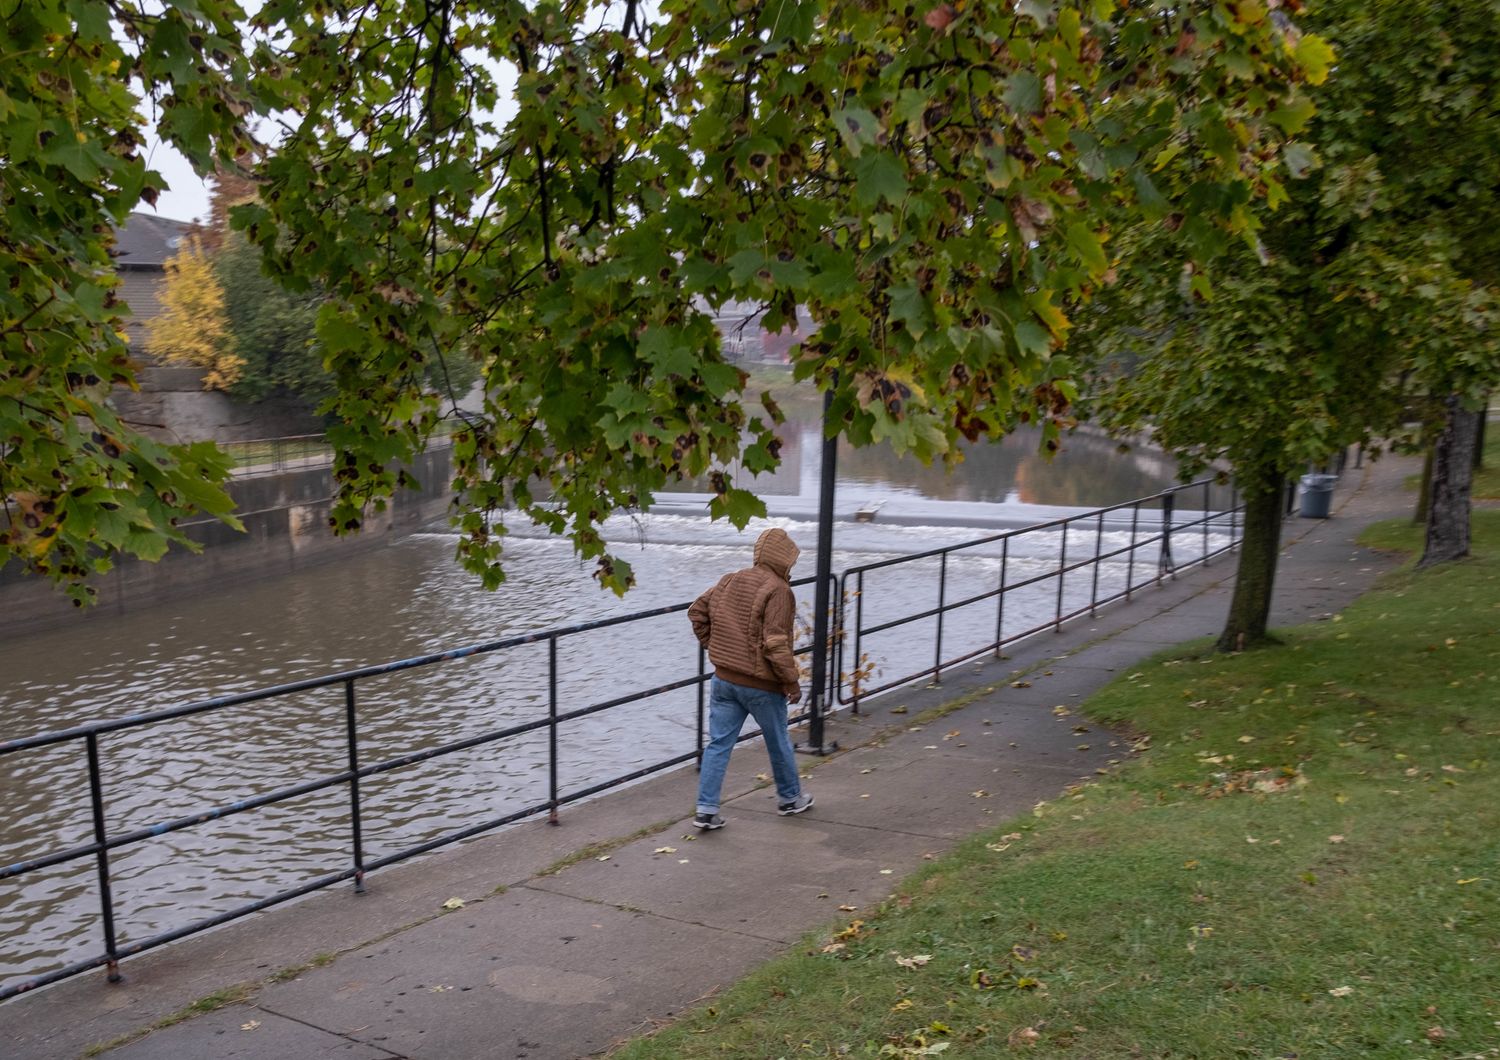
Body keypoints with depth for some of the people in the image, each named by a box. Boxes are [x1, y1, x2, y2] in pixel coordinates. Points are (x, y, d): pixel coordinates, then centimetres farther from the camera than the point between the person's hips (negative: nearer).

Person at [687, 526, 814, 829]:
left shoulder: (729, 581, 7)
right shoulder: (778, 591, -18)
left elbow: (697, 612, 15)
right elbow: (776, 642, -23)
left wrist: (713, 646, 18)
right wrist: (792, 680, -14)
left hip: (724, 679, 6)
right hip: (761, 685, -6)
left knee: (718, 744, 7)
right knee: (778, 743, 15)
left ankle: (706, 810, 4)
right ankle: (790, 798, 32)